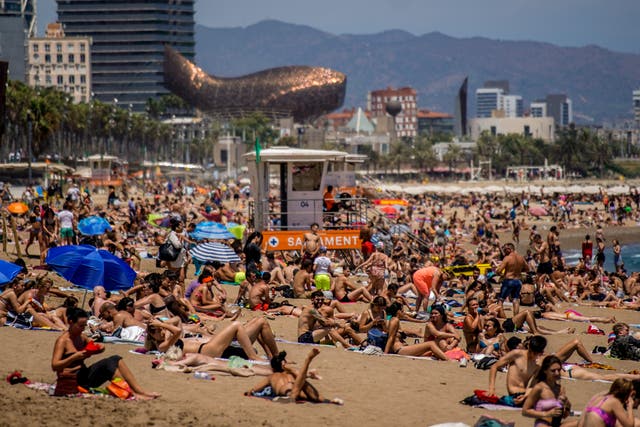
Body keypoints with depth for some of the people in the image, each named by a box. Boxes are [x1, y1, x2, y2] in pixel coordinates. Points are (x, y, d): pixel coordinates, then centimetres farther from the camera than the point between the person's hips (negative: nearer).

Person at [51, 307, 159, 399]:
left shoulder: (81, 338, 15)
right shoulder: (62, 341, -10)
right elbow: (54, 366, -18)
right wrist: (75, 356, -27)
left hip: (83, 374, 9)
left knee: (116, 359, -8)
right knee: (107, 363, -25)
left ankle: (140, 390, -19)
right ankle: (133, 393, -28)